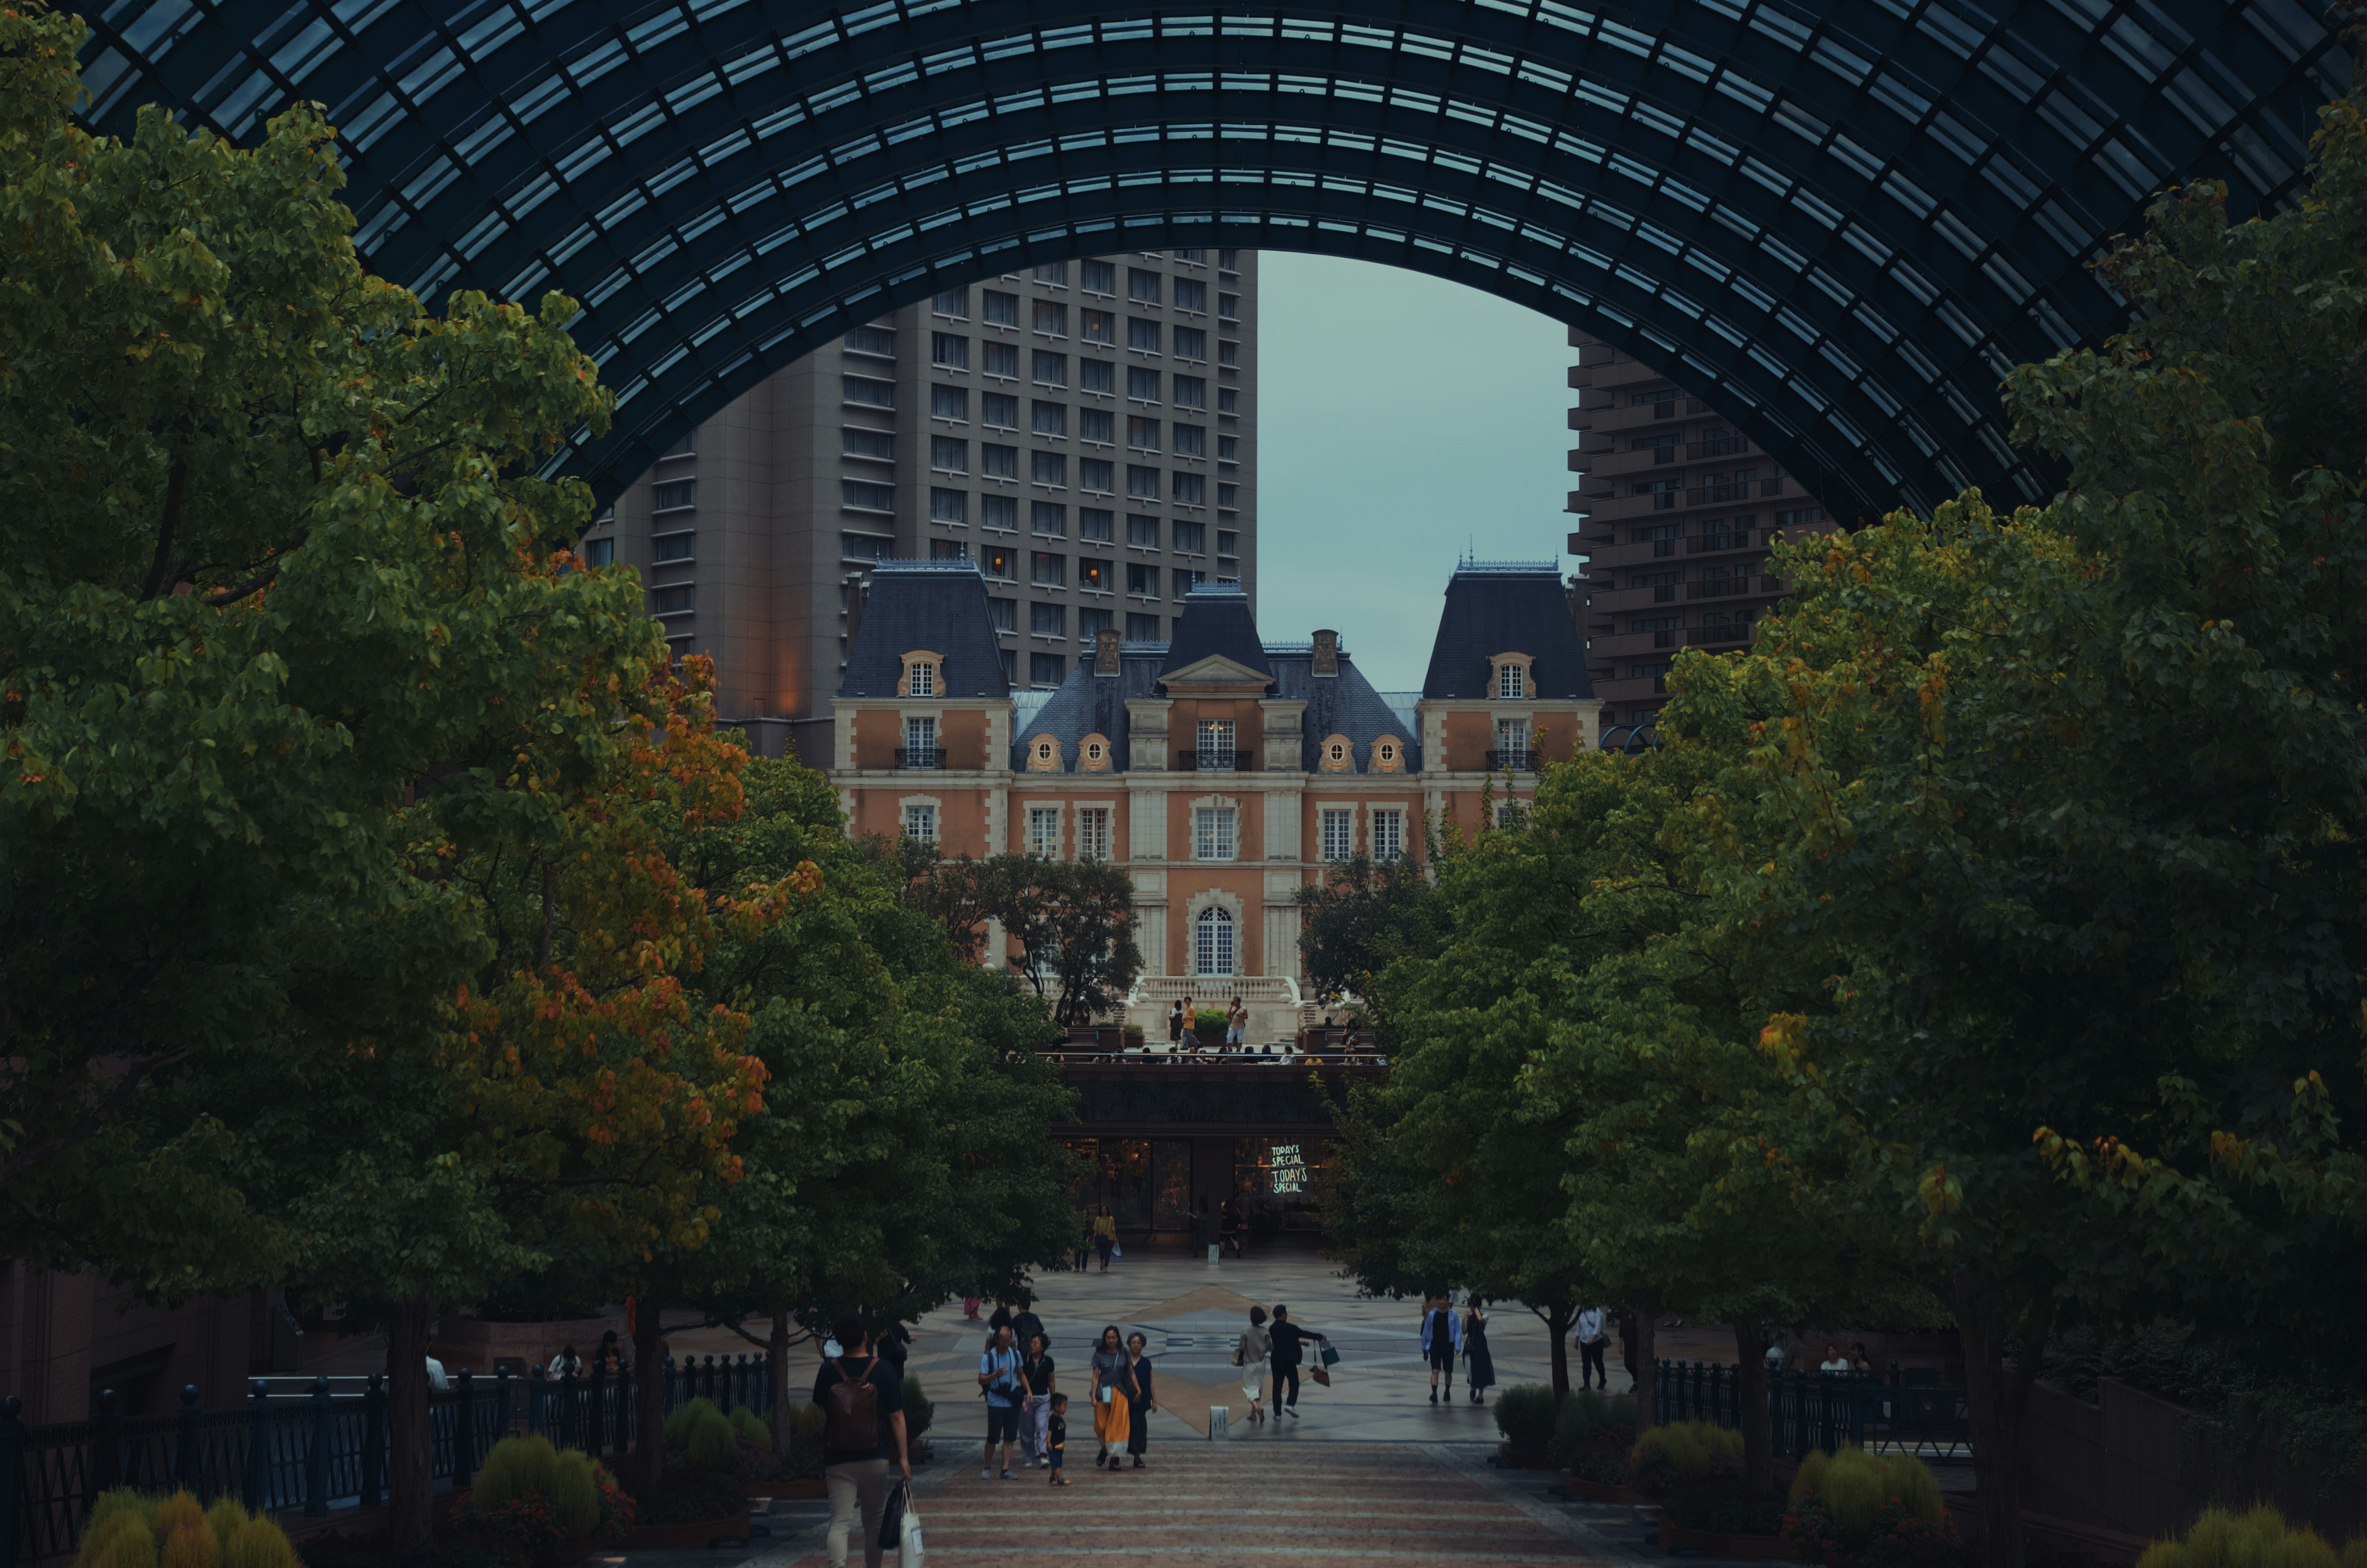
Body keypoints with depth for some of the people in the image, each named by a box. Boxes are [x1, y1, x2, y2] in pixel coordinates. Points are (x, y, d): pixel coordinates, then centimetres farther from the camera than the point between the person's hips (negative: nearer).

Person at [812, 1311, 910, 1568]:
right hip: (875, 1459, 0)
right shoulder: (883, 1371, -6)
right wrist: (903, 1456, 0)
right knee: (873, 1521, 16)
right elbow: (896, 1417, -5)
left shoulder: (828, 1371, -3)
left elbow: (821, 1418, 6)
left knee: (839, 1522, -4)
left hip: (838, 1460, 0)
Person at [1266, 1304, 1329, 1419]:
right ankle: (1290, 1404, -15)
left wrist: (1298, 1341, 32)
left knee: (1277, 1386, 8)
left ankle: (1277, 1412, 9)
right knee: (1294, 1383, 6)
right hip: (1288, 1360, -5)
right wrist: (1320, 1336, 12)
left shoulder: (1272, 1329, 6)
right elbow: (1305, 1334, -3)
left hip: (1276, 1361, 5)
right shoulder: (1290, 1328, -12)